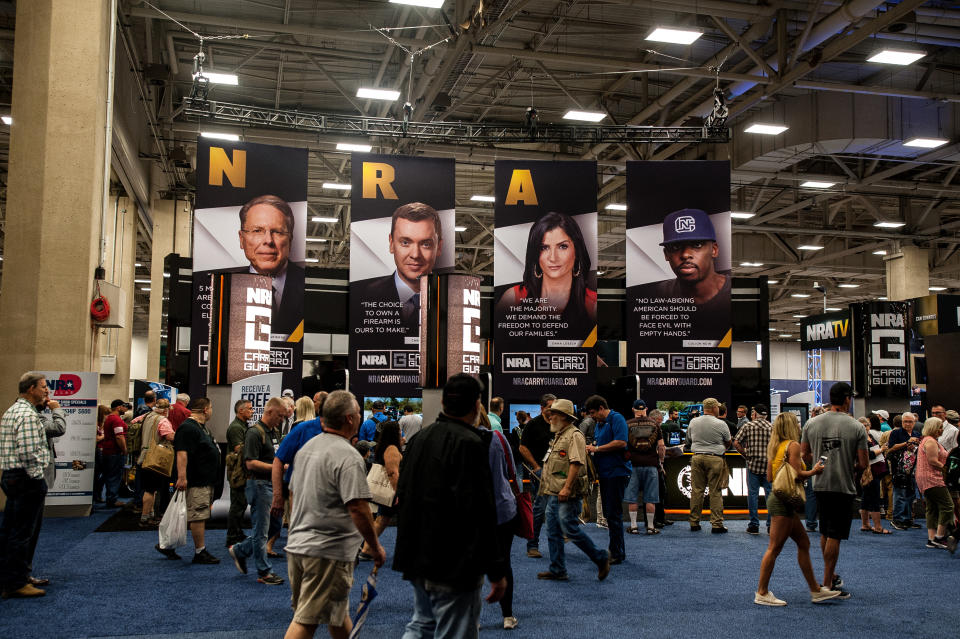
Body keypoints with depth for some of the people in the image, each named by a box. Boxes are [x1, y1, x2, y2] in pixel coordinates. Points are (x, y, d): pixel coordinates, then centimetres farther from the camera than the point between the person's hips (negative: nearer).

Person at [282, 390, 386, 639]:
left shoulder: (307, 447, 10)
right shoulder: (348, 456, -17)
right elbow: (357, 508, -22)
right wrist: (375, 546, -11)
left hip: (297, 544, 9)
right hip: (329, 550, -9)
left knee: (337, 612, 22)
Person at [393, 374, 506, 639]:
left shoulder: (419, 438, 9)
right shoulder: (470, 444, -18)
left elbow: (402, 497, 18)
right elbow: (481, 513, -22)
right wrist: (496, 571, -18)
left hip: (416, 559, 8)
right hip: (453, 566, -8)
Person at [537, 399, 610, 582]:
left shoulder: (574, 435, -11)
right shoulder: (558, 435, 19)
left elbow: (576, 463, -21)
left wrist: (567, 488, -25)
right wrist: (548, 486, 21)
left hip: (567, 495, -10)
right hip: (553, 493, 10)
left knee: (570, 529, -9)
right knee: (553, 532, 9)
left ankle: (601, 558, 6)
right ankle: (557, 570, 15)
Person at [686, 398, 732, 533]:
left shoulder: (693, 422, 5)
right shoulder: (721, 424, -6)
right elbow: (728, 443, 7)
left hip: (697, 457, 4)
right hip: (715, 459, -3)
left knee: (696, 490, 7)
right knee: (716, 492, 1)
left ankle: (694, 523, 11)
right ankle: (716, 524, 2)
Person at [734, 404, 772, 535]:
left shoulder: (747, 426, -1)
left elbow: (736, 443, -5)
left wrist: (746, 455, 5)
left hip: (753, 464, -1)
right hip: (769, 465, 1)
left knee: (753, 494, 4)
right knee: (770, 494, 5)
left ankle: (754, 525, 4)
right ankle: (771, 526, 6)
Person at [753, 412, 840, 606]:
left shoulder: (776, 447, 13)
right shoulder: (793, 445, -11)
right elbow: (798, 474, -19)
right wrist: (814, 471, -1)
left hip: (778, 498, 10)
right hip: (783, 502, -10)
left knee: (803, 543, 15)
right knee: (774, 548, -5)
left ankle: (816, 590, 22)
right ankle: (761, 593, 0)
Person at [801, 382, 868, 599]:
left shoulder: (812, 423, 1)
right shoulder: (856, 427, -9)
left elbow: (804, 455, 8)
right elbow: (863, 463, -8)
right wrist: (850, 469, 12)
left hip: (820, 485, 5)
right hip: (843, 488, -4)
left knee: (825, 532, 18)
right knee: (834, 535, -1)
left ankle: (831, 575, 31)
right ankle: (827, 584, 2)